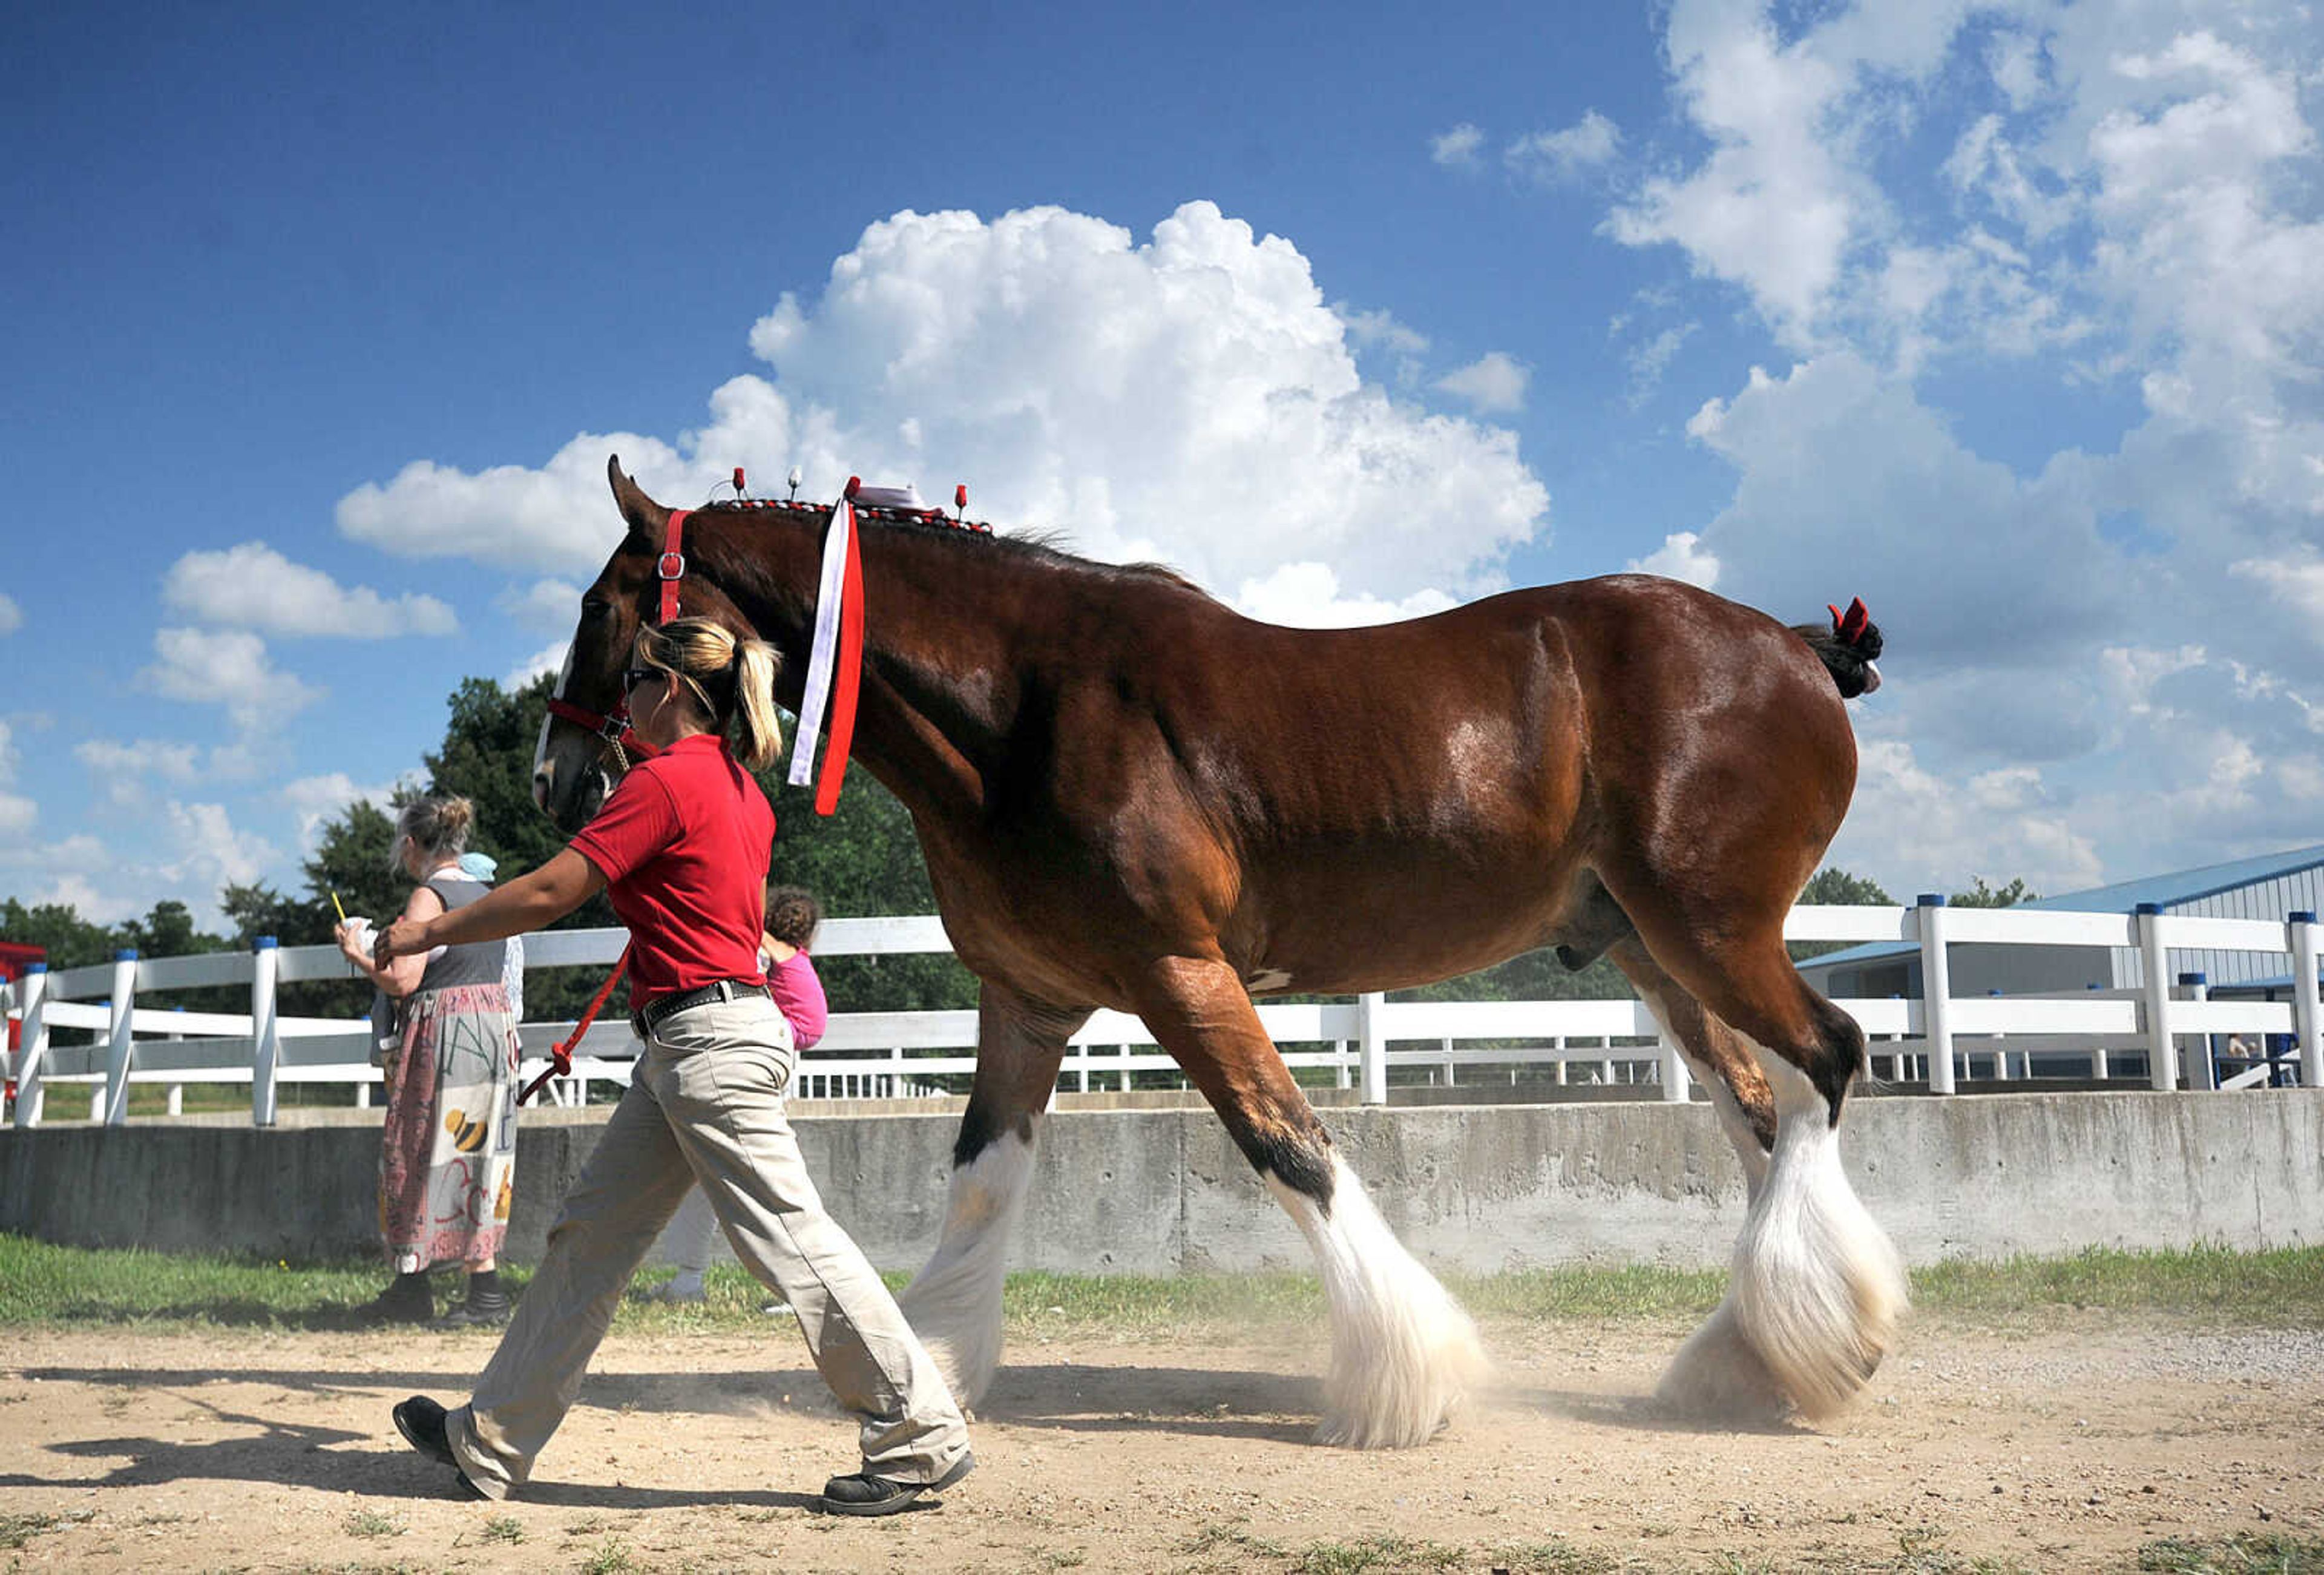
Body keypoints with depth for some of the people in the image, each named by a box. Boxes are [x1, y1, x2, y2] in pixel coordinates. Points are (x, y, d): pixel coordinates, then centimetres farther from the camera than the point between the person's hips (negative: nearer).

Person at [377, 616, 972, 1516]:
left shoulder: (665, 780, -13)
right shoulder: (740, 787, 14)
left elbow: (548, 893, -13)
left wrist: (428, 932, 0)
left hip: (706, 1040, -10)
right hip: (685, 1050, 10)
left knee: (790, 1241, -6)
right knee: (592, 1234, 13)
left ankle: (921, 1440, 1)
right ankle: (492, 1443, 23)